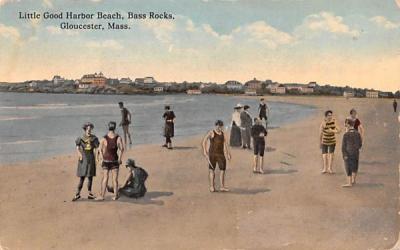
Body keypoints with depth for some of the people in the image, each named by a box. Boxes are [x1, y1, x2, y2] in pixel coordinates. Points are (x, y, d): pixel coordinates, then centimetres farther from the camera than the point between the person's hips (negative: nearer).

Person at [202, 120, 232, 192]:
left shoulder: (222, 133, 13)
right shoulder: (211, 133, -4)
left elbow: (225, 144, 17)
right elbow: (203, 142, -9)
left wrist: (228, 153, 13)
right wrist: (205, 152, -16)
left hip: (221, 153, 5)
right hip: (212, 153, -5)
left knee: (223, 169, 0)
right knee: (212, 170, -2)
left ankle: (222, 187, 1)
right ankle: (212, 187, 1)